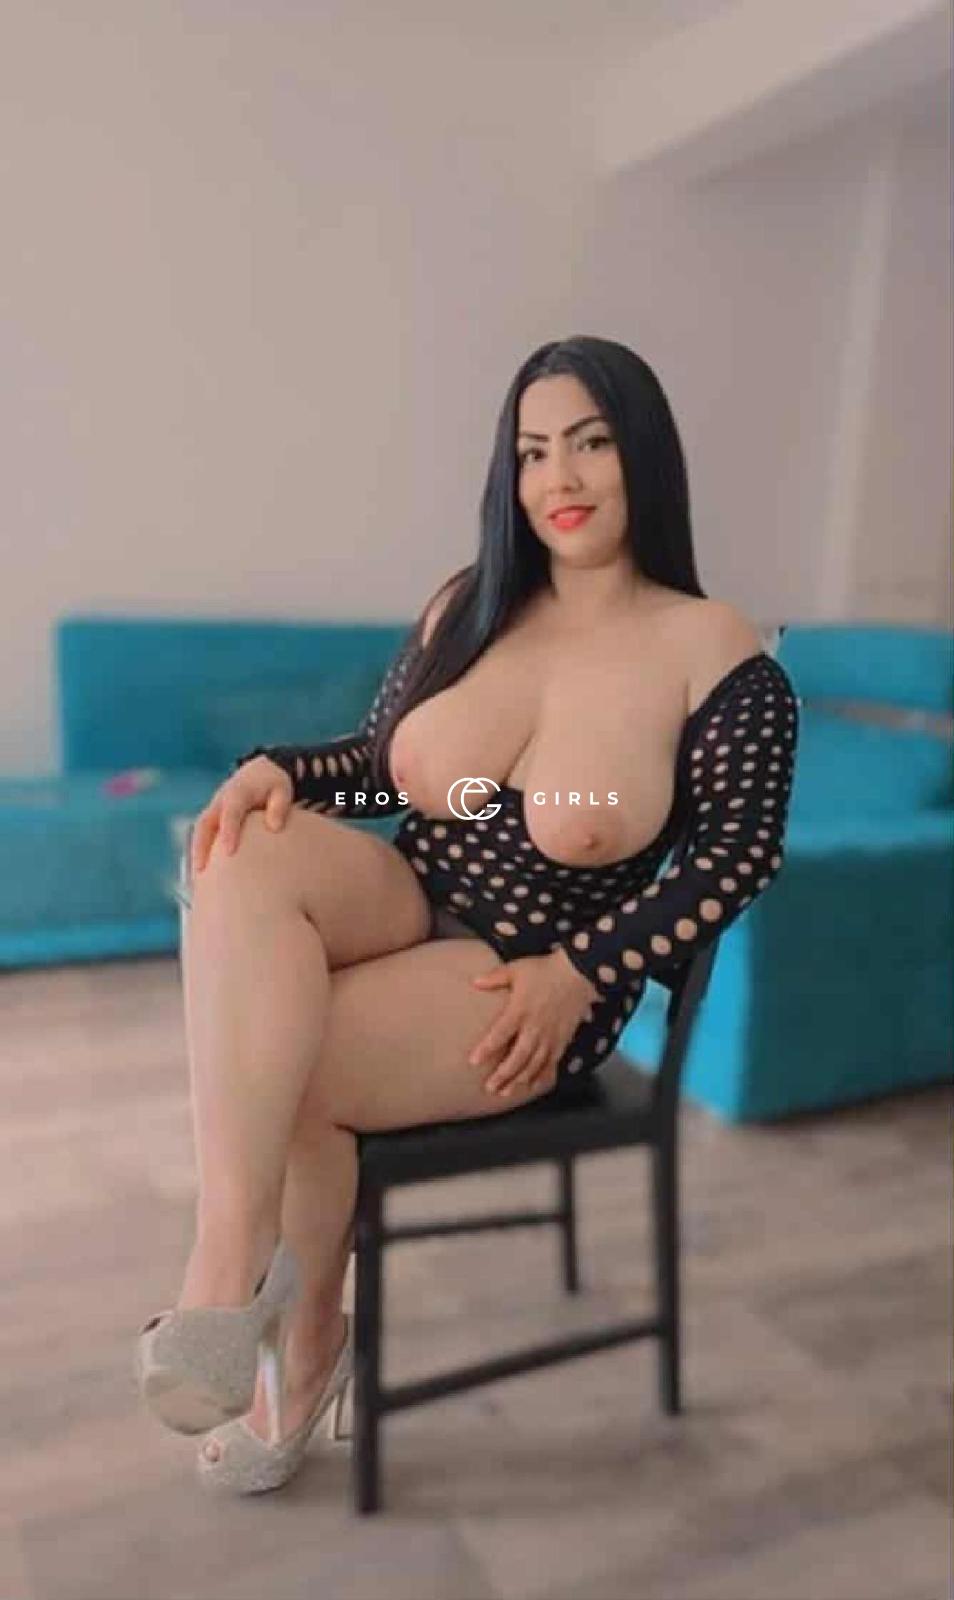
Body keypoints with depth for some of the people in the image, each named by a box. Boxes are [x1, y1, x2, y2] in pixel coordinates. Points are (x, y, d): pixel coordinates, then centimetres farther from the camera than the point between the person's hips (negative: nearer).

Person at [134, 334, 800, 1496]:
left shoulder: (714, 652, -8)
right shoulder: (465, 606, 6)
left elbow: (741, 853, -8)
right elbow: (375, 763, 13)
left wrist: (580, 975, -18)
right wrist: (275, 765, -10)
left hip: (532, 985, -4)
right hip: (403, 912, 5)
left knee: (273, 1075, -24)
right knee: (247, 854, -28)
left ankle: (306, 1346, 5)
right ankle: (235, 1253, -27)